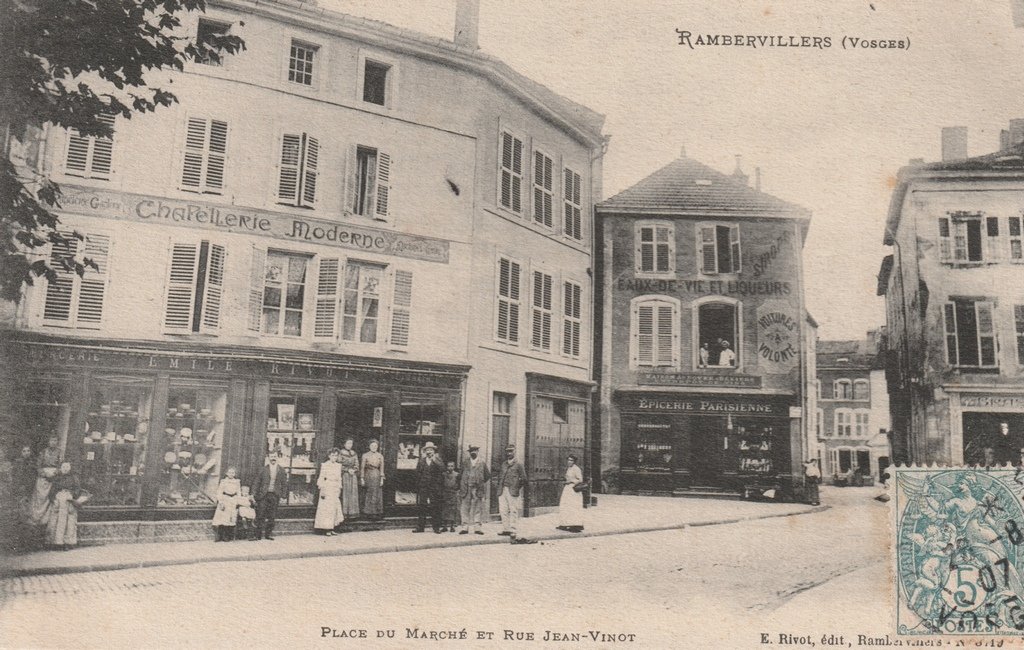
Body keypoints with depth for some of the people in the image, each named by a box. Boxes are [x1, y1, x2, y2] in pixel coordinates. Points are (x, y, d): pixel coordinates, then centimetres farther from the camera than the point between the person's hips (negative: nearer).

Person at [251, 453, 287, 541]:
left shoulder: (281, 470, 7)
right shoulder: (263, 469, 4)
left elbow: (284, 483, 9)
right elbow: (256, 482, 4)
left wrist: (283, 495, 3)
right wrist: (254, 494, -2)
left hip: (275, 496, 1)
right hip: (263, 495, -1)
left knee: (271, 516, 4)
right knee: (260, 515, -4)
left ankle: (269, 534, 14)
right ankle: (257, 534, 0)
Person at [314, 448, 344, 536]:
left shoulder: (338, 466, 10)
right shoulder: (324, 465, -5)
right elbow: (321, 477, -6)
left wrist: (339, 489, 10)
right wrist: (322, 490, -11)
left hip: (335, 489, 5)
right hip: (327, 488, -5)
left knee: (336, 508, 4)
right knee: (326, 508, -4)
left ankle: (331, 528, 12)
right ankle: (326, 529, 1)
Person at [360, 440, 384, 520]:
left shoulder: (380, 456, 4)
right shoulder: (365, 455, -1)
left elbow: (382, 468, 6)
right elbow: (362, 468, 0)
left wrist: (382, 479, 1)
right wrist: (362, 479, -4)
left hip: (376, 477, 2)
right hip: (368, 476, -2)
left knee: (377, 495, 2)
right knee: (368, 495, 1)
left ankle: (378, 513, 8)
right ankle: (369, 513, 8)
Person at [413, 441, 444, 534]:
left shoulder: (438, 461, 7)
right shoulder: (421, 461, 12)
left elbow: (442, 470, -11)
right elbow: (418, 474, 11)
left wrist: (434, 460, -16)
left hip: (435, 487, -1)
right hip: (423, 487, 1)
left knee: (435, 508, -2)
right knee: (422, 507, 1)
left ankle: (436, 527, 5)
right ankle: (420, 527, 5)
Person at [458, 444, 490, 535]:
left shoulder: (482, 463, 7)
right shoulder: (465, 463, 11)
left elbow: (487, 475, 11)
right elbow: (460, 476, 13)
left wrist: (481, 483, 5)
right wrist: (460, 487, 5)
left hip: (477, 489, -2)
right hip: (466, 489, 2)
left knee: (478, 509, -1)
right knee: (465, 508, 0)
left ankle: (478, 527, 3)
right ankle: (465, 527, 5)